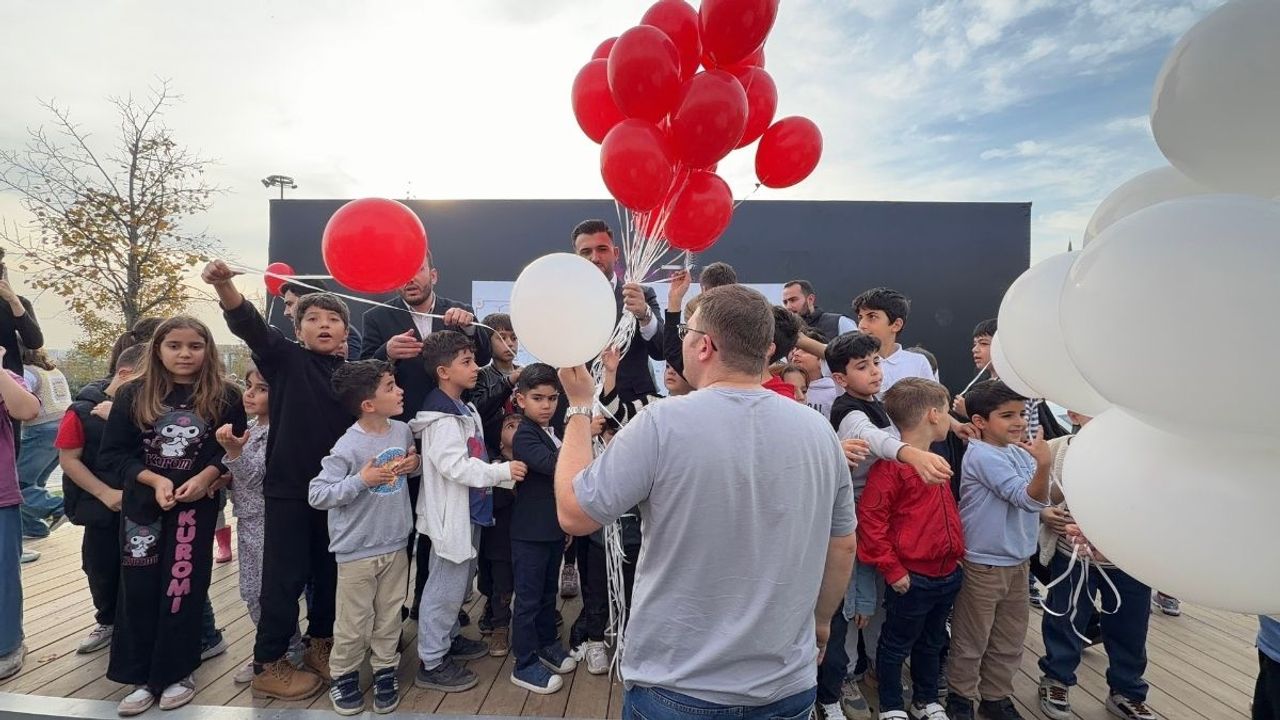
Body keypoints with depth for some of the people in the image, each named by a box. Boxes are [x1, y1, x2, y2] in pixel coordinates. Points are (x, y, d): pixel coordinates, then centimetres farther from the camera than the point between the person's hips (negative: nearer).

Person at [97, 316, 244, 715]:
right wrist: (154, 479, -14)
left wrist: (205, 477, -17)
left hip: (197, 504, -2)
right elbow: (114, 452, 0)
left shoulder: (225, 396, -4)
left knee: (183, 588, 4)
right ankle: (142, 676, 21)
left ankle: (176, 672, 20)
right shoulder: (133, 394, 0)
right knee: (139, 589, 6)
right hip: (142, 504, 2)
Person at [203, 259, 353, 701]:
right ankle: (268, 666, 19)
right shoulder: (286, 359, -3)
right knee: (286, 576, 3)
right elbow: (250, 326, -19)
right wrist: (224, 287, -37)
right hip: (289, 487, -3)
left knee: (330, 571, 15)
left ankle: (320, 644, 34)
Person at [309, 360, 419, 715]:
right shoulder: (347, 448, -20)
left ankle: (385, 670, 36)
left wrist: (414, 464, -7)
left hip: (396, 546, 5)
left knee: (389, 616, 17)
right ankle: (342, 675, 33)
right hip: (357, 552, -4)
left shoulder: (403, 431, -3)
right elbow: (316, 495, -18)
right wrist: (361, 480, -26)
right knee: (354, 623, 10)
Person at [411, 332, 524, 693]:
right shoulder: (441, 417, -20)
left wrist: (505, 476, 11)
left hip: (469, 510, 10)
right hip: (452, 513, -10)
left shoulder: (465, 409, 11)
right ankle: (431, 663, 15)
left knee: (459, 582, 22)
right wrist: (503, 471, -23)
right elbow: (456, 465, -26)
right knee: (446, 586, 1)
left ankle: (450, 638, 39)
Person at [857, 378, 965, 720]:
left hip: (947, 574, 8)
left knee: (932, 643, 24)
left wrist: (957, 553, 15)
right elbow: (869, 519, -22)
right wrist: (891, 569, -20)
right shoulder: (890, 466, -20)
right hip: (911, 578, -8)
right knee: (896, 645, 12)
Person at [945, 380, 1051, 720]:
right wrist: (1043, 465, -39)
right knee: (971, 641, 9)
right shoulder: (982, 455, -20)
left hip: (1018, 561, 8)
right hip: (983, 565, -7)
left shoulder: (1020, 450, 3)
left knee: (1010, 639, 20)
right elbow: (1026, 498, -25)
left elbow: (1038, 500, 10)